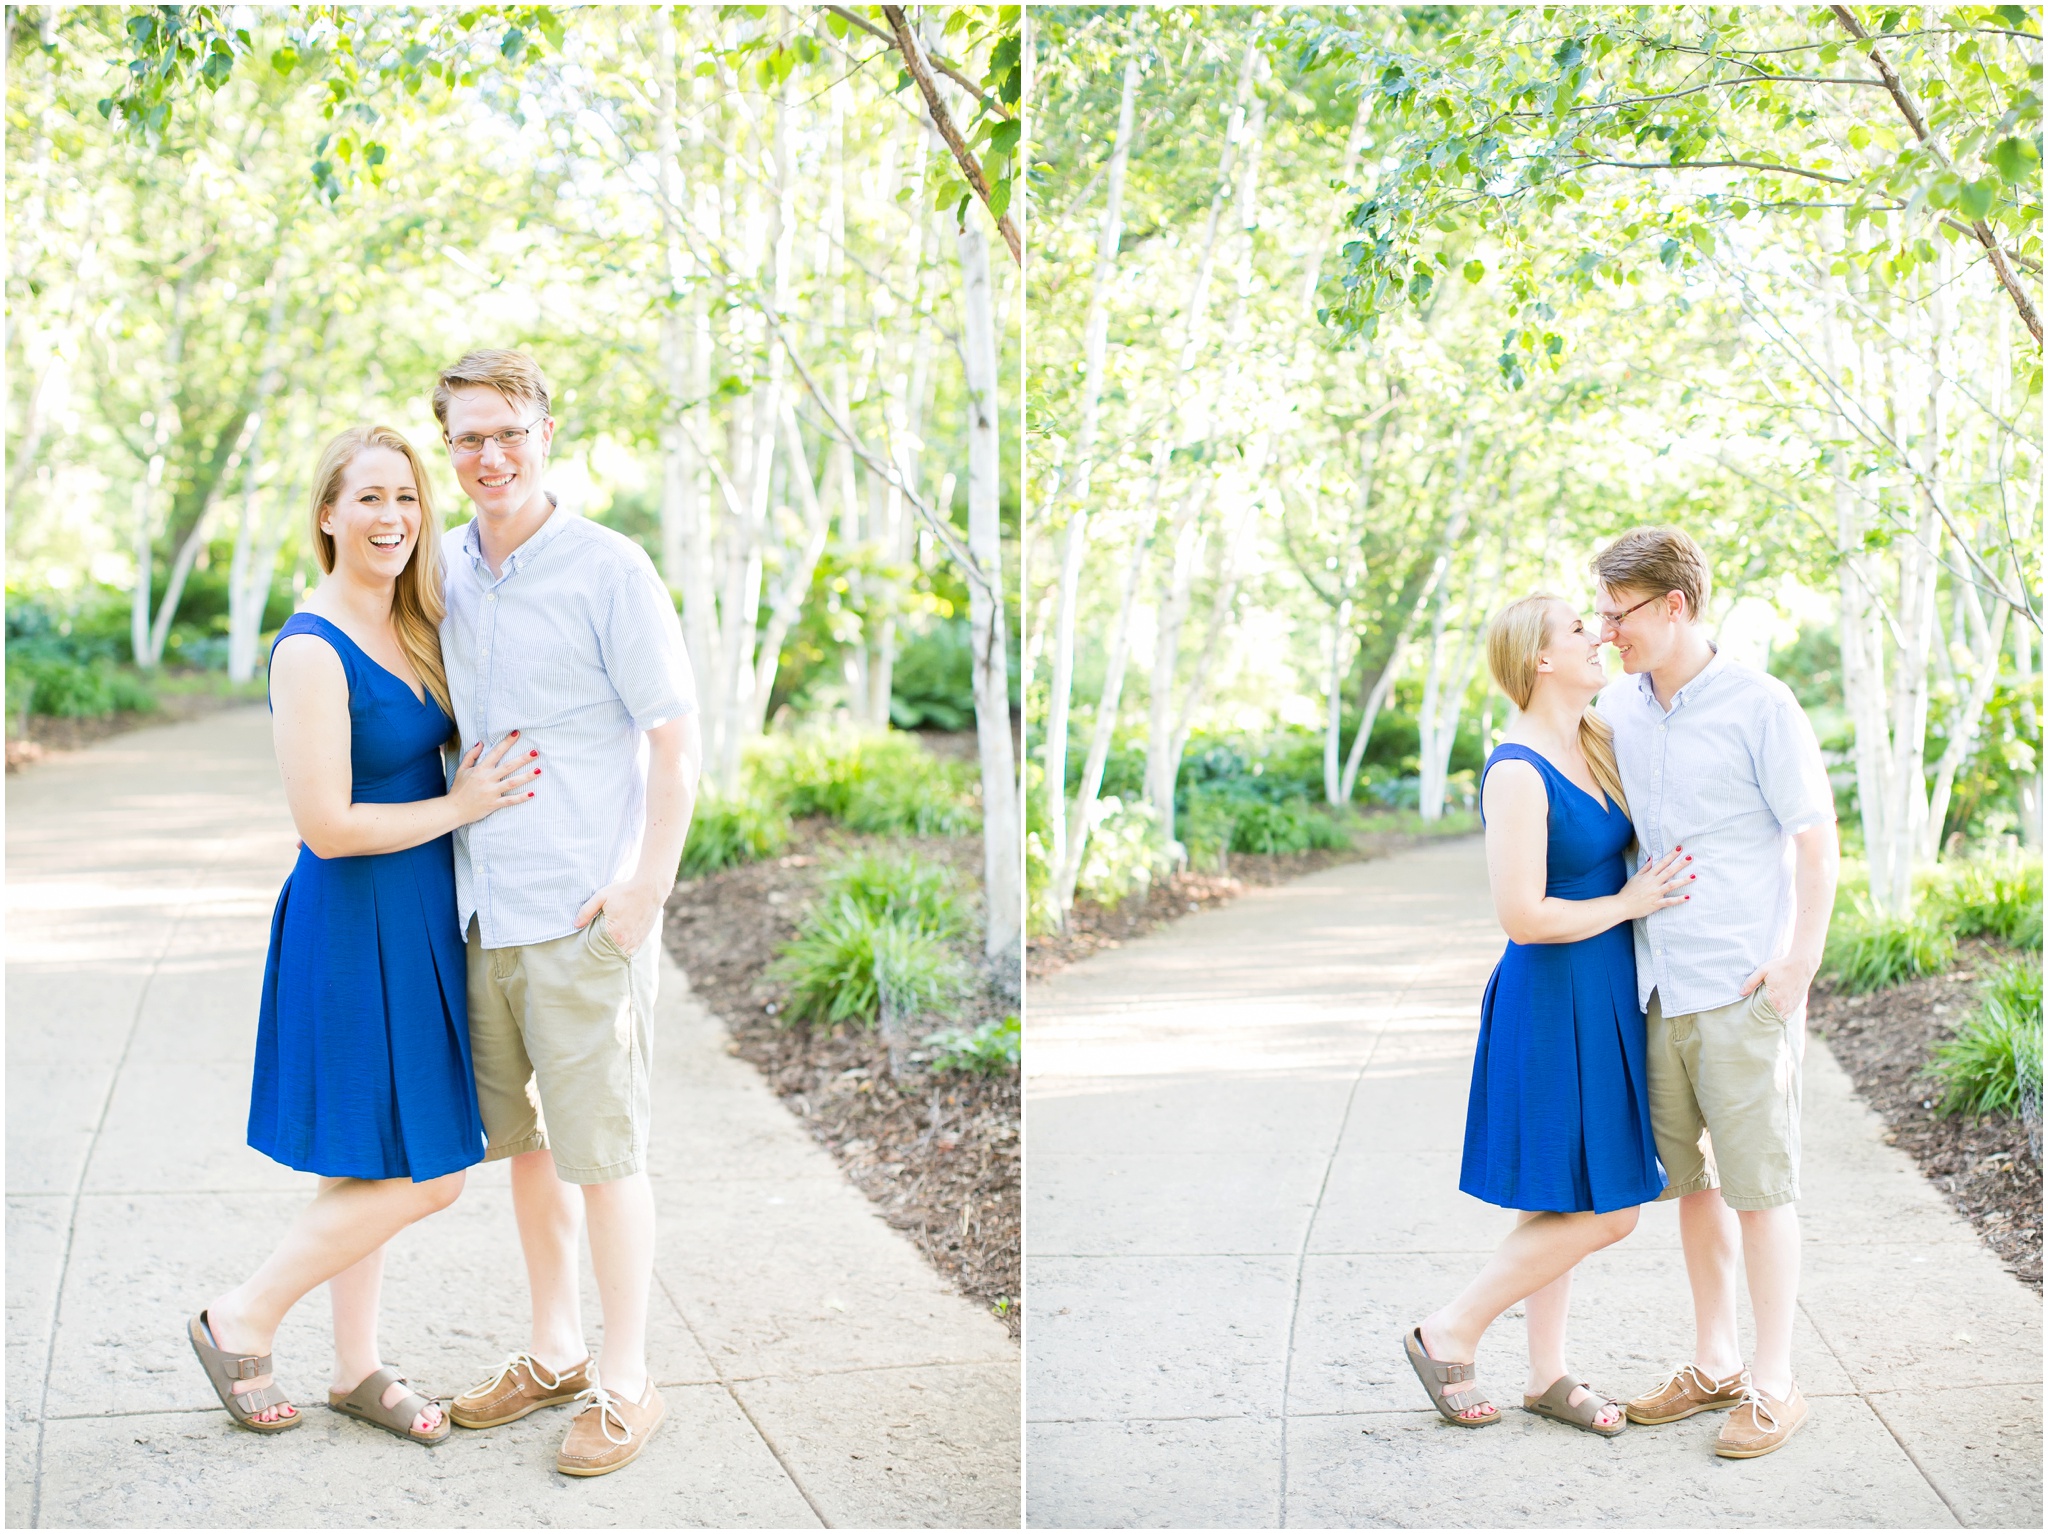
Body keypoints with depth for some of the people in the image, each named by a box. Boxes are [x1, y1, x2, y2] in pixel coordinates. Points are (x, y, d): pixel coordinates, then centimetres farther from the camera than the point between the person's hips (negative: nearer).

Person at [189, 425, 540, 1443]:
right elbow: (328, 826, -21)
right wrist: (459, 806, -13)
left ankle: (357, 1367, 29)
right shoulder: (312, 650, -18)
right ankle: (242, 1320, 13)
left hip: (416, 925, 8)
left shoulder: (410, 630, 8)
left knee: (369, 1168, 16)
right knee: (424, 1177, -4)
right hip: (353, 928, -8)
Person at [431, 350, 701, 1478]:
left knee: (603, 1150, 1)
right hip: (479, 909, 6)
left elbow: (676, 739, -8)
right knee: (523, 1139, 15)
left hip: (583, 913, -6)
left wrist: (647, 886, -14)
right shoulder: (445, 572, 9)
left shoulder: (609, 570, -8)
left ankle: (625, 1383, 14)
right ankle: (555, 1352, 31)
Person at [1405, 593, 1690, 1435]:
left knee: (1560, 1201, 15)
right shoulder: (1518, 772, -20)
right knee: (1603, 1212, -5)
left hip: (1602, 1001, 9)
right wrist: (1628, 903, -13)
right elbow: (1524, 916, -24)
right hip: (1552, 1004, -9)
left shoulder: (1596, 746, 8)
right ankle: (1450, 1334, 7)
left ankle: (1547, 1373, 26)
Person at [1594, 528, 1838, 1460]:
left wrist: (1798, 965, -12)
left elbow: (1816, 842, -6)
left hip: (1742, 988, -6)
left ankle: (1774, 1383, 11)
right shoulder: (1617, 709, 9)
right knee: (1690, 1177, 13)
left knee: (1758, 1183, 0)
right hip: (1657, 987, 6)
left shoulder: (1760, 707, -8)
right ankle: (1714, 1363, 26)